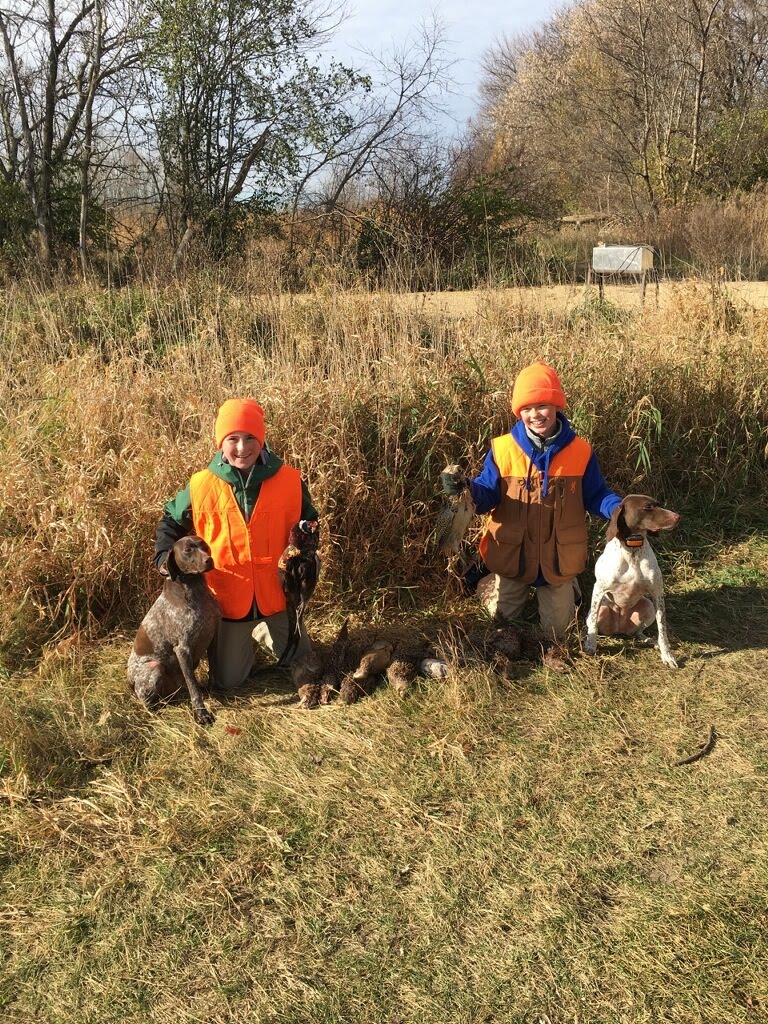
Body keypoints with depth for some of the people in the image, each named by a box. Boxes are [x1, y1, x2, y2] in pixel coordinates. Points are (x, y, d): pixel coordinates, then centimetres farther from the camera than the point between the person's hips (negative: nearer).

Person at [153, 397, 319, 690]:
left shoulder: (289, 480, -11)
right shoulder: (202, 486, -11)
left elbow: (308, 523, 5)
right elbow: (171, 521, 6)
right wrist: (166, 557, -10)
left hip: (276, 594, 1)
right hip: (227, 599, 0)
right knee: (228, 681, 12)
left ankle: (262, 631, 41)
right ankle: (243, 639, 43)